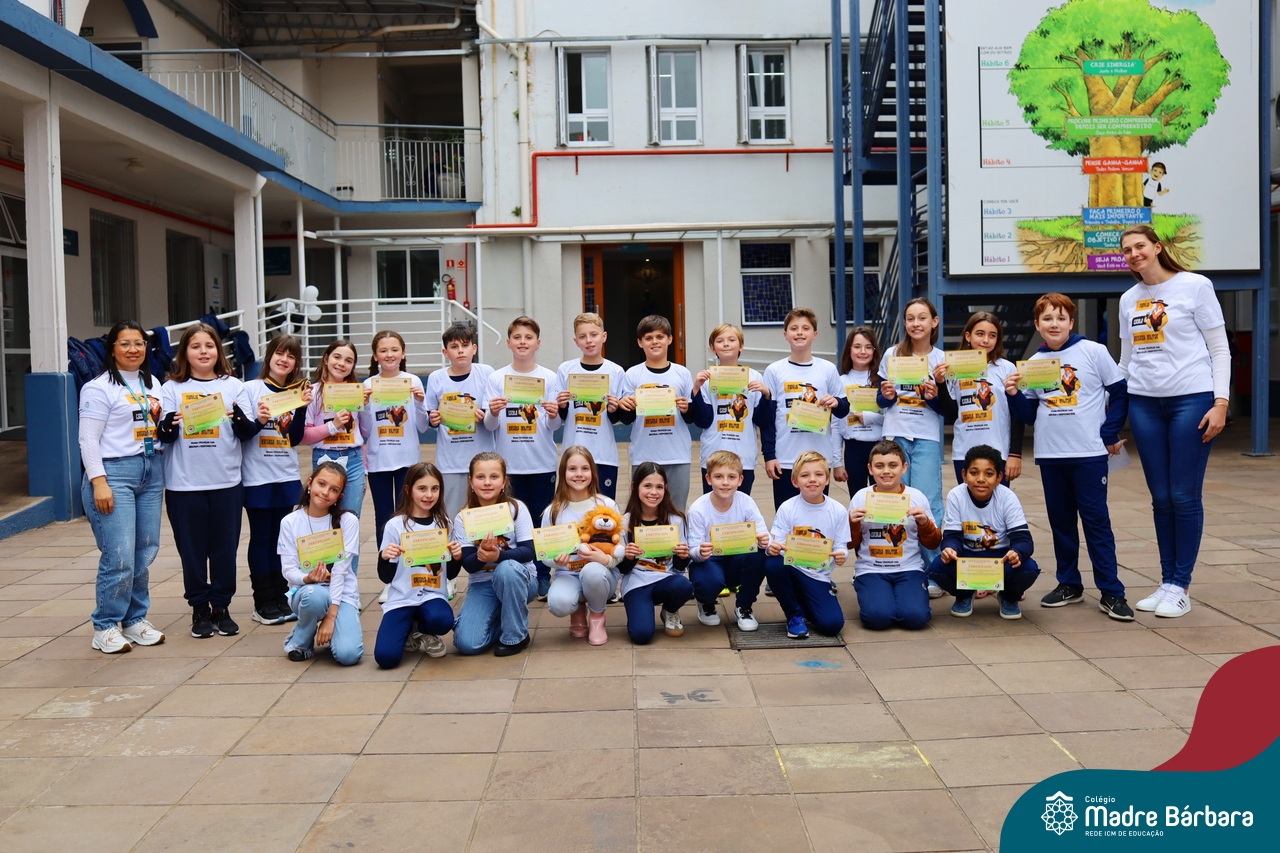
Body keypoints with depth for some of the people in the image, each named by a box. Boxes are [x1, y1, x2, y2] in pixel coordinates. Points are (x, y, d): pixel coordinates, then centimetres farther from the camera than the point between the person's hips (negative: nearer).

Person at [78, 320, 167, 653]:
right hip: (115, 473, -6)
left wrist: (162, 476, 12)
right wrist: (99, 482, -15)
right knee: (119, 557, -9)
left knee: (146, 551, 6)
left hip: (151, 472, 6)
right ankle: (105, 627, 6)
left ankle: (135, 619, 20)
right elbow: (88, 440, -9)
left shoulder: (153, 384, 15)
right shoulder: (99, 388, -5)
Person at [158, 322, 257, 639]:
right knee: (192, 550, 6)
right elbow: (164, 437, 0)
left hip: (226, 482, 1)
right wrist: (170, 423, -22)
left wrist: (241, 417, -19)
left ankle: (221, 607, 20)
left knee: (225, 548, 7)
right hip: (184, 484, -1)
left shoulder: (232, 386, 5)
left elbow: (246, 434, 2)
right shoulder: (171, 388, 4)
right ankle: (200, 609, 19)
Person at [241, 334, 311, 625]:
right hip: (257, 477, -4)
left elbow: (295, 439, 4)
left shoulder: (296, 391, 9)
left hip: (287, 477, 4)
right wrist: (258, 420, -23)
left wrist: (302, 408, -7)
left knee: (281, 538, 10)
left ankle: (281, 597, 19)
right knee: (261, 538, 4)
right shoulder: (250, 389, -4)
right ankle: (263, 603, 10)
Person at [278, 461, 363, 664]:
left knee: (348, 655, -24)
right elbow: (288, 569, -5)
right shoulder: (290, 522, -3)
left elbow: (340, 570, -12)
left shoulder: (348, 521, -7)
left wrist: (331, 616, -18)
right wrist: (308, 578, -28)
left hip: (341, 593, -1)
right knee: (315, 595, -38)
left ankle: (331, 628, 12)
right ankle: (300, 640, -6)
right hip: (305, 592, 1)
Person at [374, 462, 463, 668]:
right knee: (386, 657, -22)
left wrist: (457, 557, -9)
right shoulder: (395, 525, -4)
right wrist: (384, 558, -20)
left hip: (434, 596, 2)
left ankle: (419, 633, 4)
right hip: (401, 599, -1)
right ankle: (410, 631, 14)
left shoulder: (444, 523, 6)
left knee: (442, 620, -34)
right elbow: (386, 577, 0)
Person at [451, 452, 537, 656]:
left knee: (506, 568, -39)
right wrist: (480, 555, -33)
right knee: (467, 643, -22)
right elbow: (468, 565, -10)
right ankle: (500, 620, 14)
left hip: (518, 579, -1)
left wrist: (498, 555, -35)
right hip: (481, 584, 2)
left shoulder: (517, 508, -10)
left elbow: (528, 551, -17)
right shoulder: (462, 518, -6)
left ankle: (516, 635, -16)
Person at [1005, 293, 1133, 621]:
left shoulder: (1093, 351, -3)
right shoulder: (1034, 362, 7)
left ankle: (1111, 592, 5)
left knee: (1096, 520, -2)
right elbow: (1030, 414, 9)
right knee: (1060, 520, 11)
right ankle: (1069, 584, 23)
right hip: (1050, 455, 4)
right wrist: (1014, 394, -8)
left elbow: (1120, 393, 0)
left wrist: (1110, 434, -5)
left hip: (1089, 453, -4)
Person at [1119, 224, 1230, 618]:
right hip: (1144, 403, 4)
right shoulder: (1129, 299, 12)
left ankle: (1180, 587, 6)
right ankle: (1166, 581, 16)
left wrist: (1221, 402, -10)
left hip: (1192, 400, -4)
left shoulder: (1195, 286, -1)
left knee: (1185, 497, -3)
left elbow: (1220, 349, -1)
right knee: (1161, 497, 7)